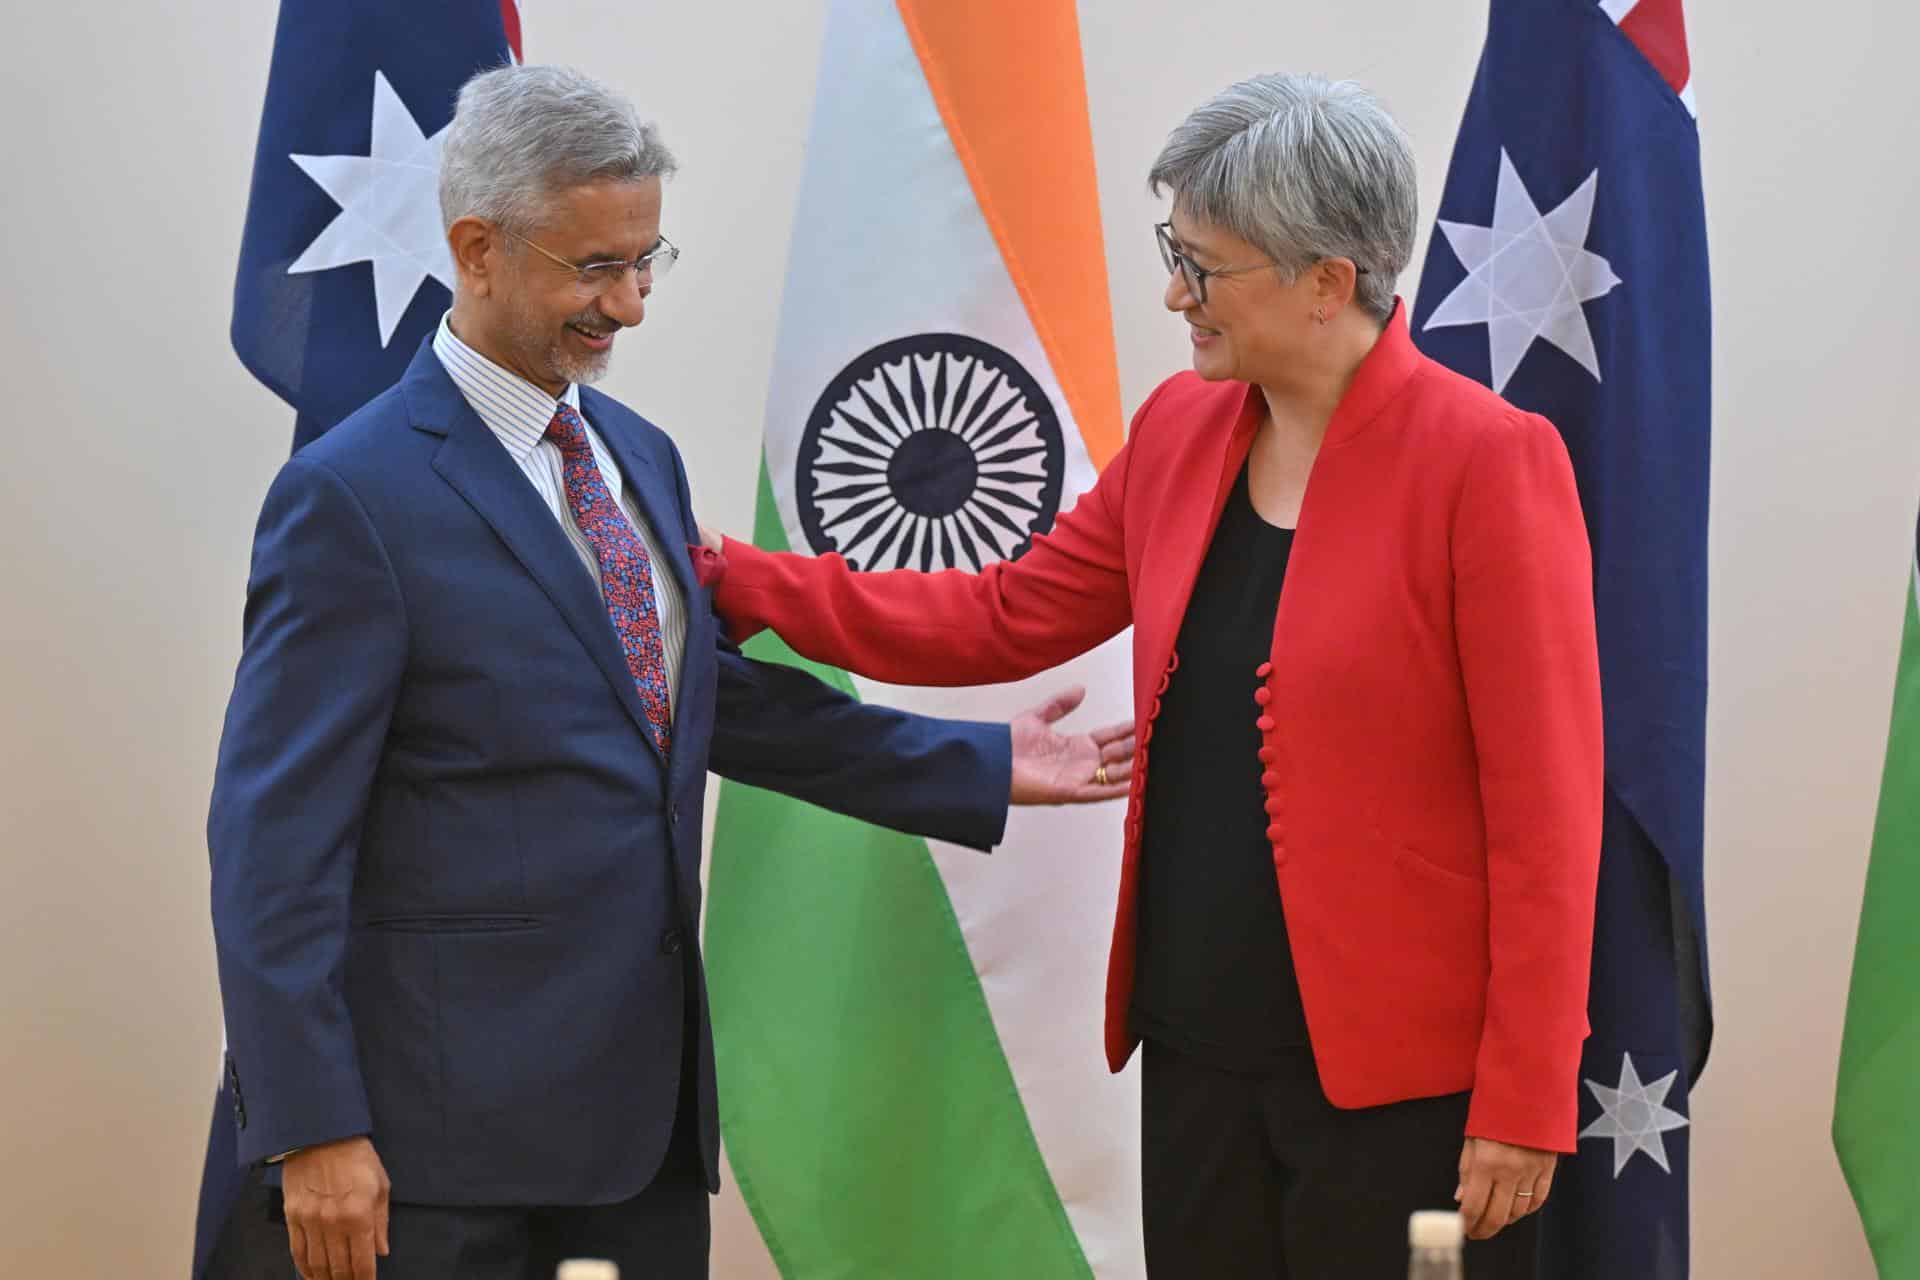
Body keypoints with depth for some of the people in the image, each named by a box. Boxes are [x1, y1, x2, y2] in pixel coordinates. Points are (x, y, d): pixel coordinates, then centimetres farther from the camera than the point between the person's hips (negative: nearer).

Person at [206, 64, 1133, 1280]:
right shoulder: (354, 496, -12)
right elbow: (275, 836, -14)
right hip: (453, 1123, -7)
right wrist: (314, 1131, -17)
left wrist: (982, 768, 17)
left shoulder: (641, 457, 12)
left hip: (648, 1087, 7)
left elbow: (720, 698, 21)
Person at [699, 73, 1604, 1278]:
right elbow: (1005, 616, 17)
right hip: (1200, 1051, 6)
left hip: (1403, 1077, -6)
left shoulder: (1486, 458, -13)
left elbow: (1544, 807, -13)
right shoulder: (1180, 432, 7)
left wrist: (1524, 1104, -14)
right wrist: (740, 582, 12)